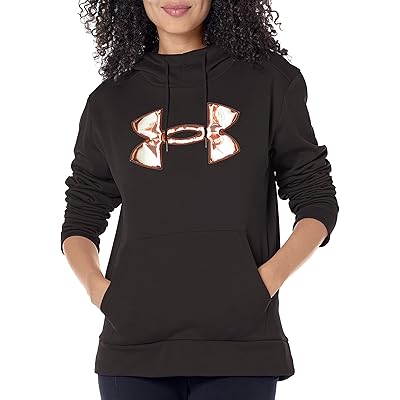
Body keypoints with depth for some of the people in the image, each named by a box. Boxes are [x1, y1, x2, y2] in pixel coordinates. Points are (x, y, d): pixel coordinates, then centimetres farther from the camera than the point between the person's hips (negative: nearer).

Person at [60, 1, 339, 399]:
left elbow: (316, 202, 7)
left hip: (239, 343, -1)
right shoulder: (109, 101, 11)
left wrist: (269, 278, -8)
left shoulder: (270, 79, 7)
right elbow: (81, 221, 16)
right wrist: (96, 285, -3)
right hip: (134, 345, 2)